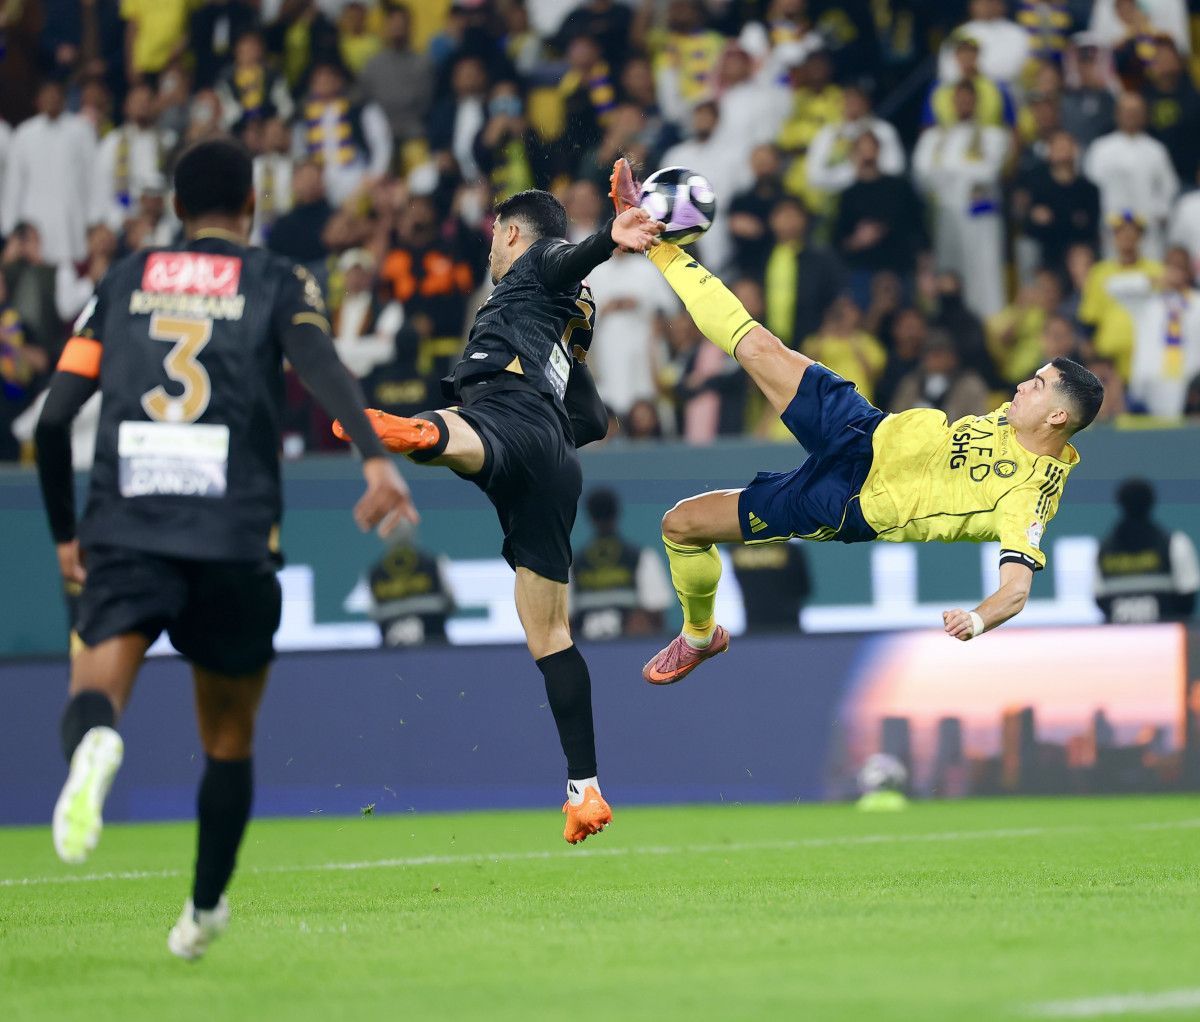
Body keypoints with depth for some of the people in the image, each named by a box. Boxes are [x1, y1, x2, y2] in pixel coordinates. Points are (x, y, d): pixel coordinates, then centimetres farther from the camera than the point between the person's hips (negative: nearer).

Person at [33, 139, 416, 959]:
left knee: (96, 692, -16)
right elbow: (323, 368, -12)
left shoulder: (123, 284, 17)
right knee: (230, 737, 18)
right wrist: (377, 458, -24)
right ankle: (205, 910, 26)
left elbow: (54, 418, 12)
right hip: (234, 537, 0)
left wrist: (66, 534, 24)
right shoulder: (279, 284, 10)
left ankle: (94, 742, -52)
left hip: (123, 530, 0)